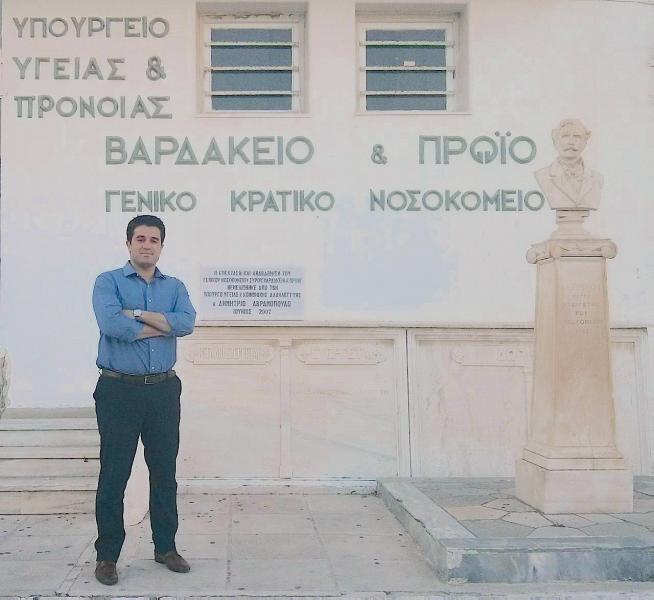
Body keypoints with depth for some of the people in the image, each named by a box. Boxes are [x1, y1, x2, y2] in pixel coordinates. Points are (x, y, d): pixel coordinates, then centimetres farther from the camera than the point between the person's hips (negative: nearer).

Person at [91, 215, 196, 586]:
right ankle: (107, 555, 13)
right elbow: (111, 323, -20)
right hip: (119, 390, -3)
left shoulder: (174, 287, 10)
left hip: (163, 390, 4)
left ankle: (166, 547, 24)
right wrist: (162, 326, -9)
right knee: (114, 474, 2)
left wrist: (137, 313, -13)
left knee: (164, 472, 11)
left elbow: (187, 322, -9)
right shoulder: (108, 282, -1)